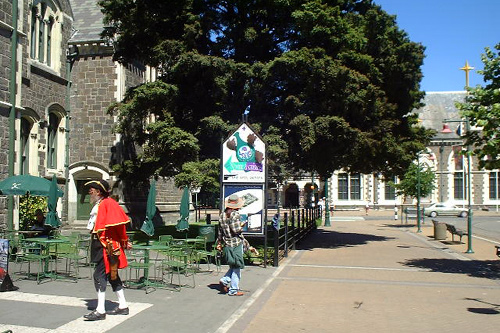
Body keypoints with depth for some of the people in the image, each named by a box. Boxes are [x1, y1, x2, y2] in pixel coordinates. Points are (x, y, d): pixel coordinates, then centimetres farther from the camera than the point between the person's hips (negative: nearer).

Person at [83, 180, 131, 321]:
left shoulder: (108, 203, -15)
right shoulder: (98, 205, 15)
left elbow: (119, 223, -18)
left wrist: (124, 241, -11)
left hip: (107, 245, -10)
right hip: (99, 244, 10)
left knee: (99, 275, -9)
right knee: (111, 275, 14)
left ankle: (100, 311, -4)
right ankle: (123, 306, 22)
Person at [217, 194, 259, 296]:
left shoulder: (222, 215, 8)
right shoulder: (235, 214, -15)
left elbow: (220, 231, 13)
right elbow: (236, 230, -20)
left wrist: (219, 243, 20)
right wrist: (242, 225, -1)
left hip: (227, 244, 7)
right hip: (236, 243, -7)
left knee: (233, 266, 21)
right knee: (237, 267, 2)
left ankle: (224, 280, 9)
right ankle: (233, 290, 7)